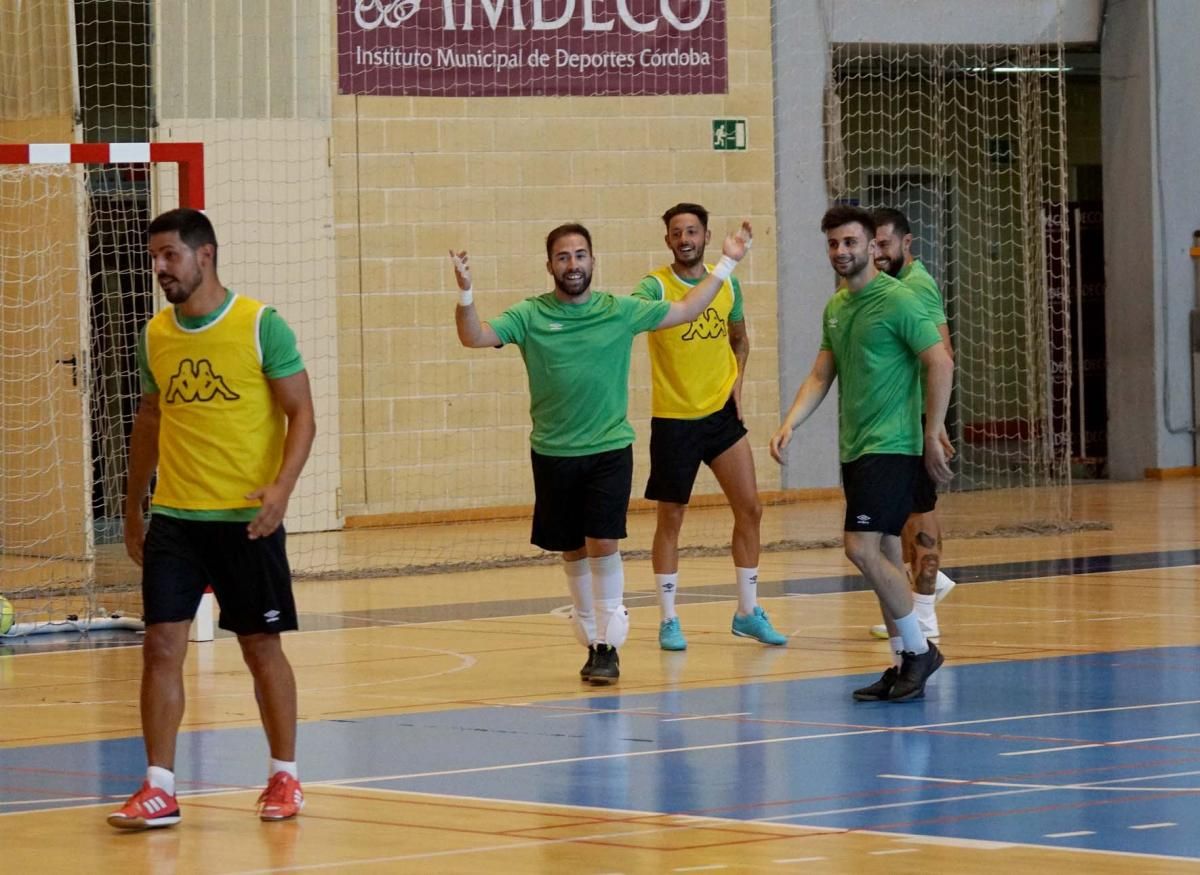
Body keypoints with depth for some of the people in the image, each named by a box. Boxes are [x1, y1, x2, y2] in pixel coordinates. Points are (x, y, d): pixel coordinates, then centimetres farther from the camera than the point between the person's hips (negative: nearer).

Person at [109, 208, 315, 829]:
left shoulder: (260, 325, -8)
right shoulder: (155, 335, 7)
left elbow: (301, 413, -7)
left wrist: (282, 486, -21)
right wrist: (133, 507, 18)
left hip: (246, 519, -4)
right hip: (173, 519, 4)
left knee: (261, 646, 6)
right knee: (161, 645, -5)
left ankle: (284, 777, 21)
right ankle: (159, 789, -2)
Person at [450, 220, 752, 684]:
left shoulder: (620, 311, 0)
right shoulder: (530, 315, -2)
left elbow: (684, 310, 11)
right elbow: (475, 336, -12)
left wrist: (726, 264, 7)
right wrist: (465, 292, -30)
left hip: (609, 449, -1)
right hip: (553, 454, 1)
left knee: (603, 543, -13)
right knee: (573, 551, 10)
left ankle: (608, 645, -4)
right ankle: (592, 641, 25)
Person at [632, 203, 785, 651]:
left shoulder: (727, 284, 4)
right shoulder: (656, 286, -11)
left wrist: (737, 381, 4)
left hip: (722, 412, 4)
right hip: (673, 418, -4)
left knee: (749, 508, 1)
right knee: (670, 519, 4)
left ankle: (748, 612, 15)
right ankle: (668, 620, 14)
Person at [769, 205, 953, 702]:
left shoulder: (896, 301, -10)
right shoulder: (835, 307, 14)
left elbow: (940, 364, -12)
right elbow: (821, 375, 16)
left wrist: (933, 436, -13)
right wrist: (790, 424, 1)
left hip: (891, 446, -8)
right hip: (854, 449, 8)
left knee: (862, 547, -16)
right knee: (884, 554, 9)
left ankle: (919, 649, -3)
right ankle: (905, 665, 13)